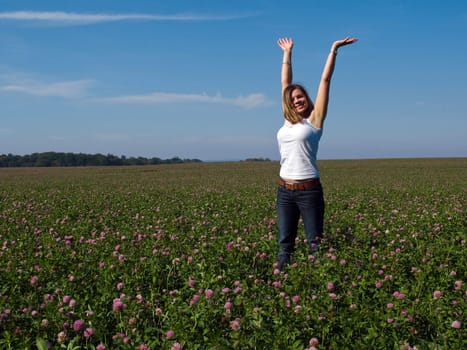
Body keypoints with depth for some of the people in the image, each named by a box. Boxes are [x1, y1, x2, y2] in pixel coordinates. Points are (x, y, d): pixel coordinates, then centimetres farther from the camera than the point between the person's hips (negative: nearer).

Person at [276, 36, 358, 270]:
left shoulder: (315, 119, -1)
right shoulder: (289, 120, 11)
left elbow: (325, 80, -1)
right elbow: (285, 83, 18)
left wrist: (334, 50, 0)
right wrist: (287, 53, 25)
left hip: (309, 190, -5)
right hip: (285, 191, 5)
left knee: (315, 243, 0)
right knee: (284, 244, 9)